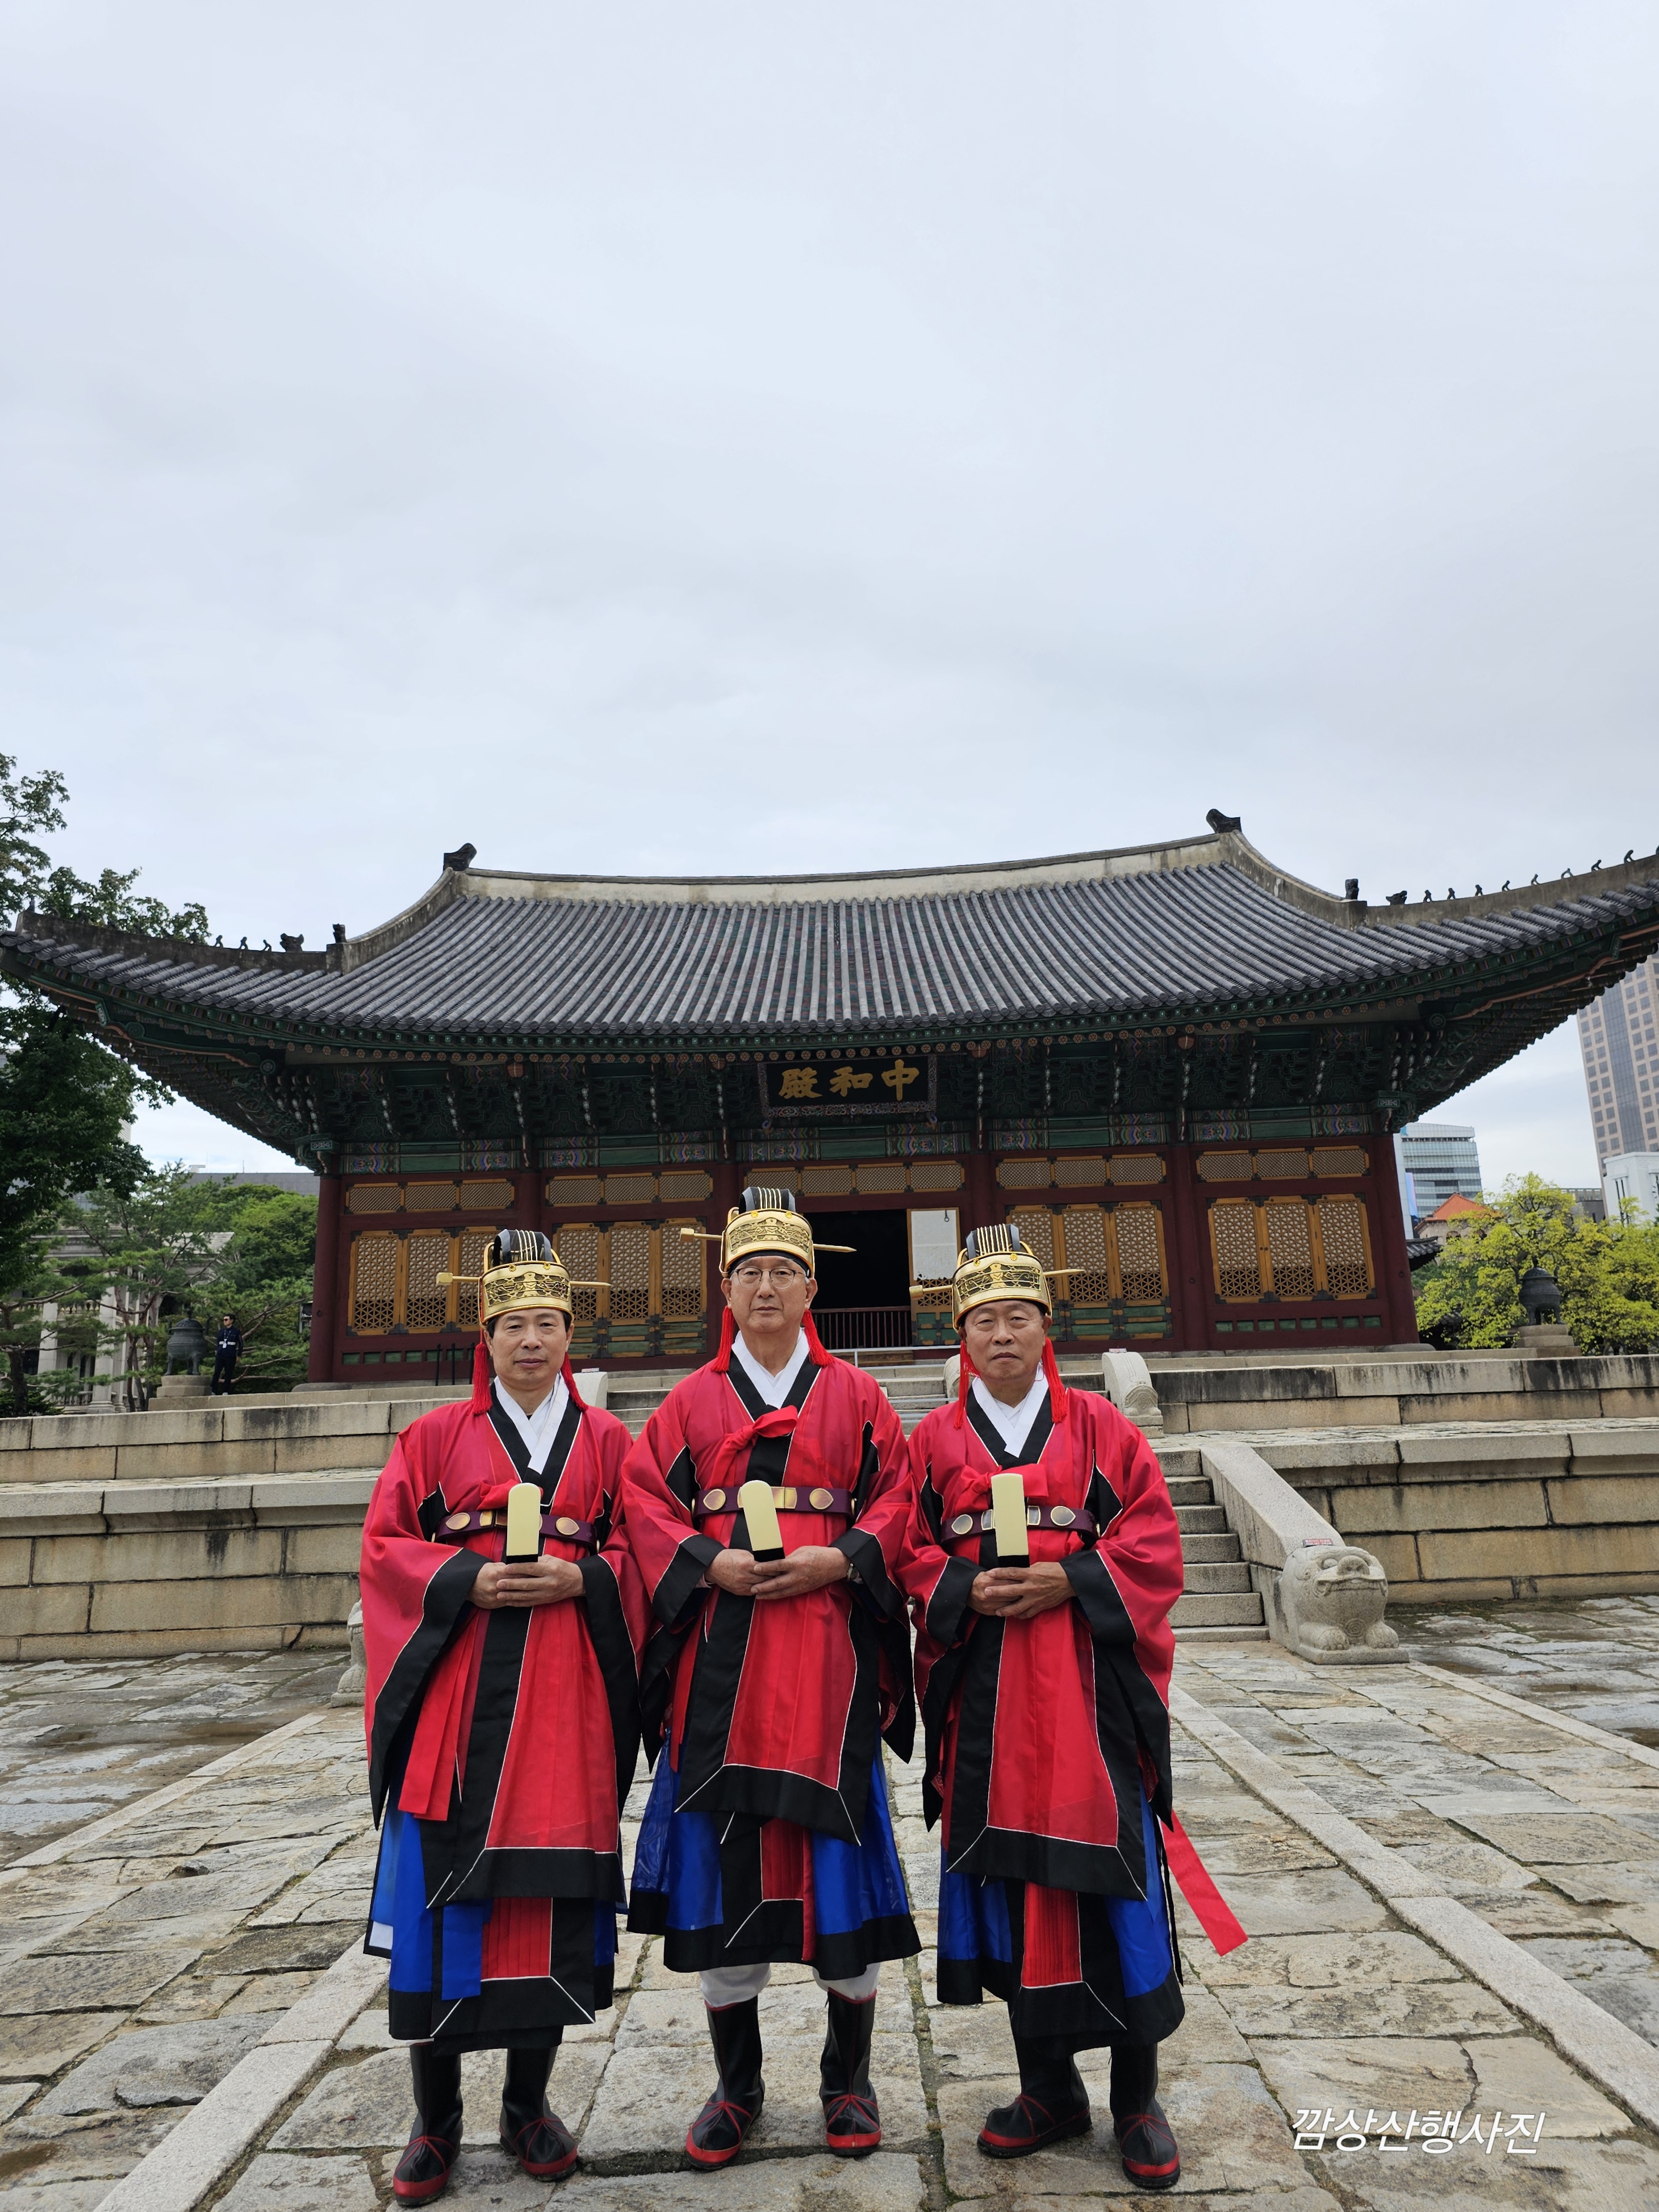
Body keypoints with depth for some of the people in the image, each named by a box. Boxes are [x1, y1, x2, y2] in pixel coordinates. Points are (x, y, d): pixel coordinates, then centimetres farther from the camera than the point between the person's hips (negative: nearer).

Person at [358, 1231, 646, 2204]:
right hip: (456, 1693, 0)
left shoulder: (607, 1440, 9)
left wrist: (579, 1581, -12)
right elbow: (384, 1547, 3)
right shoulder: (436, 1436, 8)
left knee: (552, 1890, 6)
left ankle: (530, 2104, 26)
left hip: (564, 1695, 1)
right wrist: (470, 1581, -12)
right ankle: (436, 2120, 21)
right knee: (442, 1894, 1)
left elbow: (640, 1552, 7)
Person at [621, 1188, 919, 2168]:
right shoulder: (691, 1402, 10)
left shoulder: (856, 1396, 8)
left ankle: (850, 2079, 25)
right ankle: (737, 2088, 25)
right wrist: (710, 1563, -12)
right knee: (719, 1857, 6)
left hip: (828, 1650, -1)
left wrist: (838, 1560, -14)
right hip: (720, 1659, 1)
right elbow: (647, 1502, 4)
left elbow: (898, 1500, 2)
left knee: (839, 1842, 4)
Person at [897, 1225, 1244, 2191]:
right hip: (984, 1691, 2)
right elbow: (911, 1552, 5)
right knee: (1008, 1878, 8)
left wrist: (1069, 1583, -14)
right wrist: (966, 1590, -13)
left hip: (1090, 1680, -1)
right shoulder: (935, 1439, 7)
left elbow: (1155, 1539, -1)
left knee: (1112, 1875, 2)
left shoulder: (1099, 1426, 4)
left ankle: (1138, 2099, 20)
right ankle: (1050, 2091, 26)